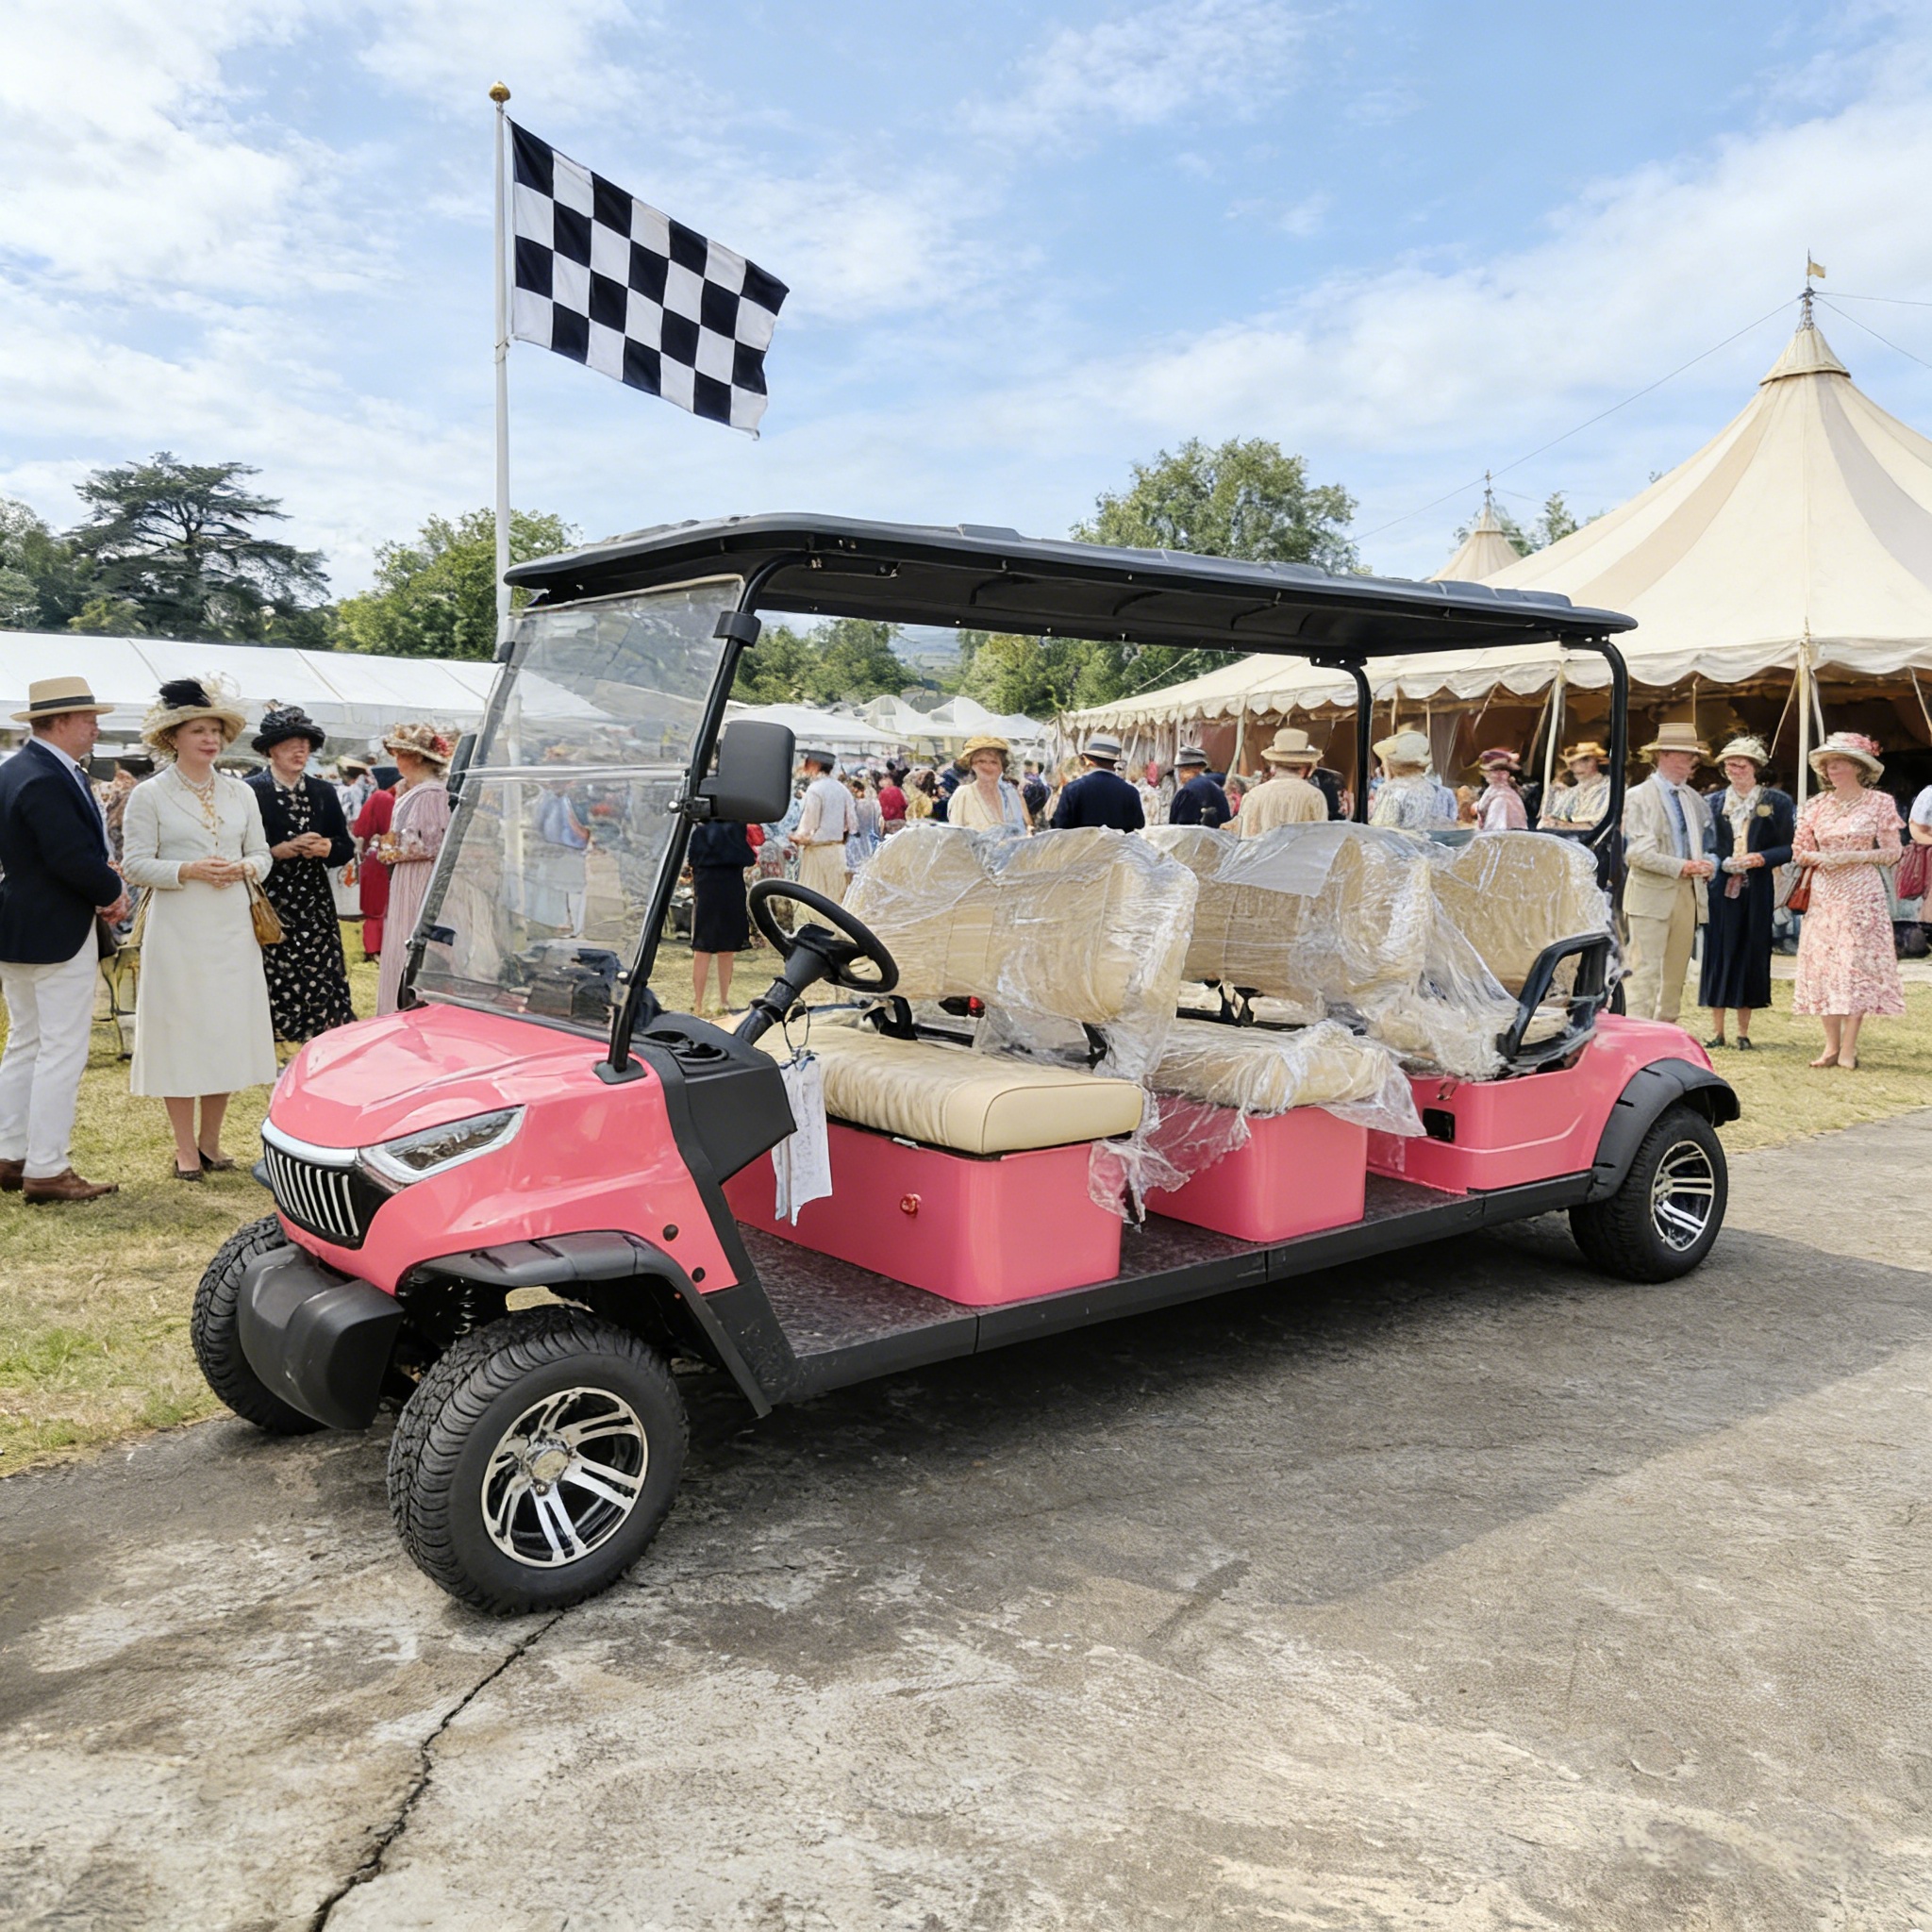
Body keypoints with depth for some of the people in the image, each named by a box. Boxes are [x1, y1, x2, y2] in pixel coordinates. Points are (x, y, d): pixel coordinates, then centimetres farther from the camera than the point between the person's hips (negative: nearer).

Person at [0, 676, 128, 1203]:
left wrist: (102, 877, -2)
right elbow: (73, 859, -27)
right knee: (62, 1051, -4)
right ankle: (47, 1170, 1)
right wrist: (113, 891, -10)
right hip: (55, 933, -11)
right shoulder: (46, 780, -22)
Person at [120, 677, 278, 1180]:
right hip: (177, 930, -4)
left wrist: (244, 868, -8)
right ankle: (185, 1149, 8)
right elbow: (135, 864, -4)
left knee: (229, 1029, 5)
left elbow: (263, 855, 14)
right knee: (180, 1031, -1)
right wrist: (188, 871, -18)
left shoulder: (241, 793, 11)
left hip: (233, 928, 4)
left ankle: (210, 1142, 18)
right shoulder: (150, 795, -1)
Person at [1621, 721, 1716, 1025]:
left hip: (1688, 894, 7)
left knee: (1676, 972, 9)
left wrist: (1706, 864, 3)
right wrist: (1681, 867, -23)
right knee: (1645, 970, -9)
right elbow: (1638, 852, -14)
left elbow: (1707, 838, 25)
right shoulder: (1639, 797, -4)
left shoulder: (1693, 798, 17)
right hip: (1651, 895, -7)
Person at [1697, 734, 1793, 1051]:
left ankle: (1743, 1031, 10)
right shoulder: (1713, 802, 9)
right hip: (1720, 890, 1)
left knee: (1752, 954, 2)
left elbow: (1789, 848, 3)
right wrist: (1719, 863, -9)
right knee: (1717, 953, 0)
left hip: (1757, 891, -1)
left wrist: (1761, 858, -14)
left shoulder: (1776, 802, 4)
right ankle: (1716, 1030, 8)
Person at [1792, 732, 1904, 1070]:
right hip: (1824, 893, 4)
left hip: (1862, 894, -3)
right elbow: (1799, 851, 11)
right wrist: (1820, 857, -10)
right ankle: (1831, 1045, 6)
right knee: (1823, 965, 1)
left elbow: (1893, 852, -1)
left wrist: (1854, 856, -15)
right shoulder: (1816, 805, 9)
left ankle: (1849, 1047, -2)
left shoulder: (1879, 802, 0)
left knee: (1858, 964, -6)